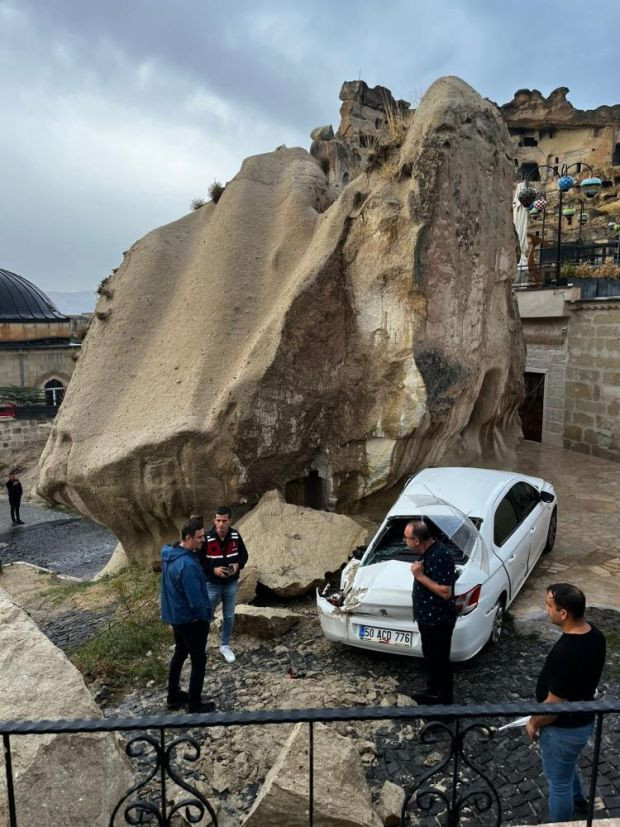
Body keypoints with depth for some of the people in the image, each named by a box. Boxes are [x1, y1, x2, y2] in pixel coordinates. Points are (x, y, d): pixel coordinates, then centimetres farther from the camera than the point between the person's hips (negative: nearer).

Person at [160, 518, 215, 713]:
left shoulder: (169, 553, -3)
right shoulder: (187, 565, -33)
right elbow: (196, 600, -28)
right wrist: (206, 617, -10)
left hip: (174, 615, 9)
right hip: (191, 619, -9)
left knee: (179, 654, 24)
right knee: (198, 661, 9)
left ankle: (173, 696, 38)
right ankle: (195, 705, 22)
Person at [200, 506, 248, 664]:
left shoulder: (235, 536, -10)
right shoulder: (206, 538, -21)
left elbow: (244, 554, 5)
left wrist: (238, 565, -15)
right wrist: (213, 569, -24)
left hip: (231, 584, 3)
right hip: (212, 584, -3)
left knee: (229, 616, 15)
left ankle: (225, 646, 34)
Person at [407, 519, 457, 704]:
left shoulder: (439, 557, -28)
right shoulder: (428, 551, 1)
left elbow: (446, 592, -28)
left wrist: (420, 576, -26)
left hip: (439, 620, -9)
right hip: (428, 617, 9)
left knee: (440, 660, 8)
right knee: (430, 658, 23)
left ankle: (445, 700, 24)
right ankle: (433, 693, 39)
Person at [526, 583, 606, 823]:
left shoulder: (565, 653, -38)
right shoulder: (594, 634, -10)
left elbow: (554, 705, -28)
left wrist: (534, 723, -9)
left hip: (564, 729, -9)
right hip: (583, 719, 9)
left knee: (558, 781, 17)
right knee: (567, 766, 36)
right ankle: (577, 798, 61)